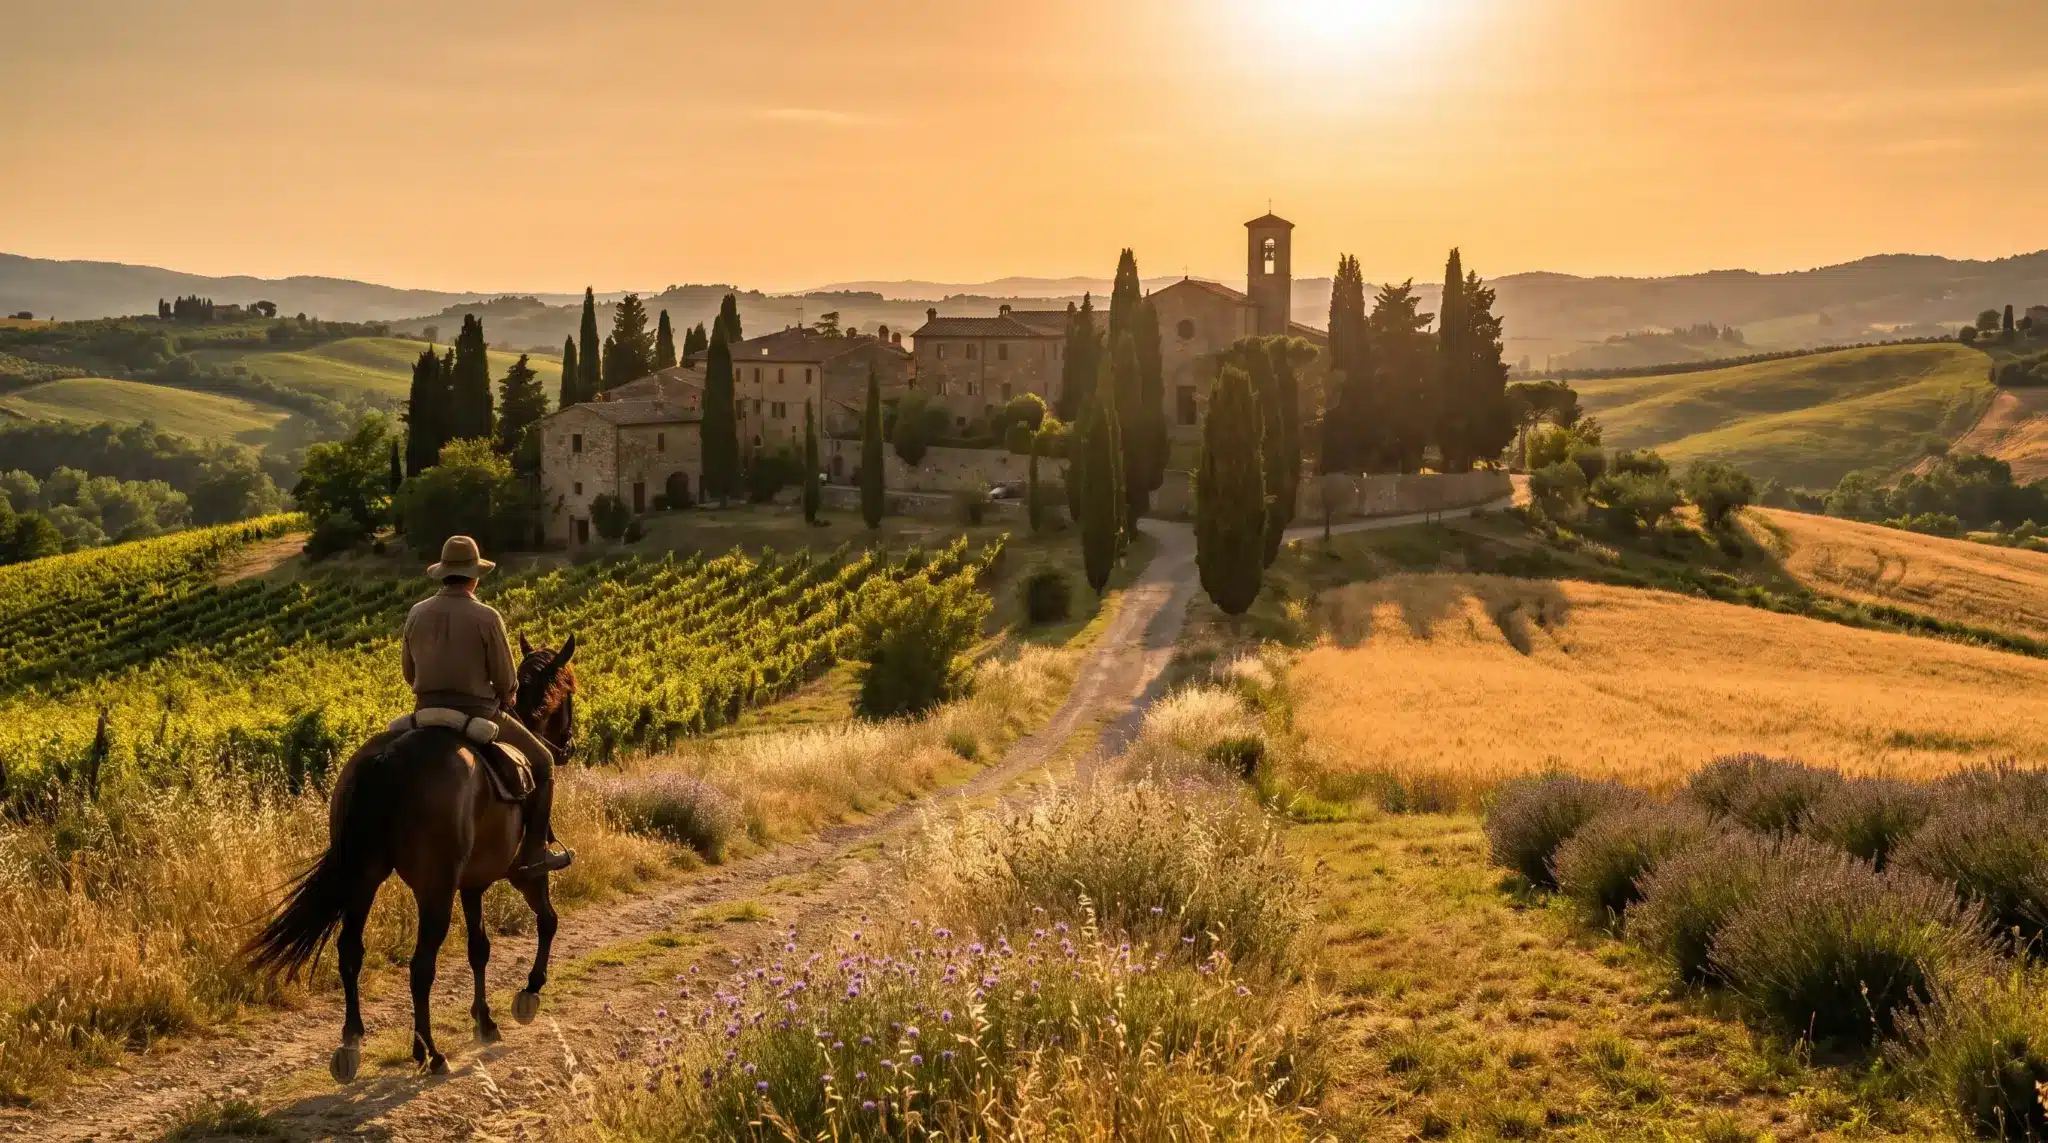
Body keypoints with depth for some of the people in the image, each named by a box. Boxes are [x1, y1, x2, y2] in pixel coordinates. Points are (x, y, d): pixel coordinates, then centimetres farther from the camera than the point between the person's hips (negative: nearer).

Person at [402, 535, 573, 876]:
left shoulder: (417, 614, 0)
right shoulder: (486, 618, -14)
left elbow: (409, 674, 10)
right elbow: (506, 680, -9)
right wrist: (503, 701, 13)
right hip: (478, 715, -5)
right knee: (542, 763, 13)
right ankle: (533, 853, 5)